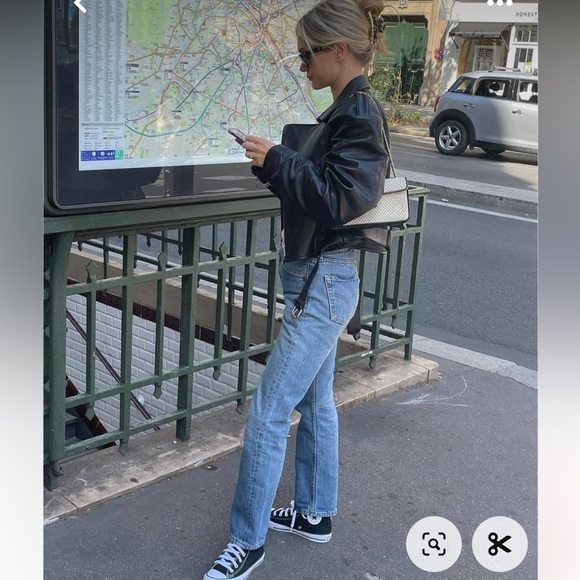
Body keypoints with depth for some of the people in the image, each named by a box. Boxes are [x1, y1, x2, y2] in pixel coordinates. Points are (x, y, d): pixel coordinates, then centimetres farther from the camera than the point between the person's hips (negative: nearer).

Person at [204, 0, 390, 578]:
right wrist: (273, 160, -1)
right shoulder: (344, 111, 12)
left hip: (324, 281, -10)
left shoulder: (361, 114, -16)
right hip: (315, 276, 10)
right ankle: (315, 513, 34)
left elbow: (338, 199, -24)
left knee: (268, 412, -5)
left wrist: (276, 159, -19)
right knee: (314, 401, 19)